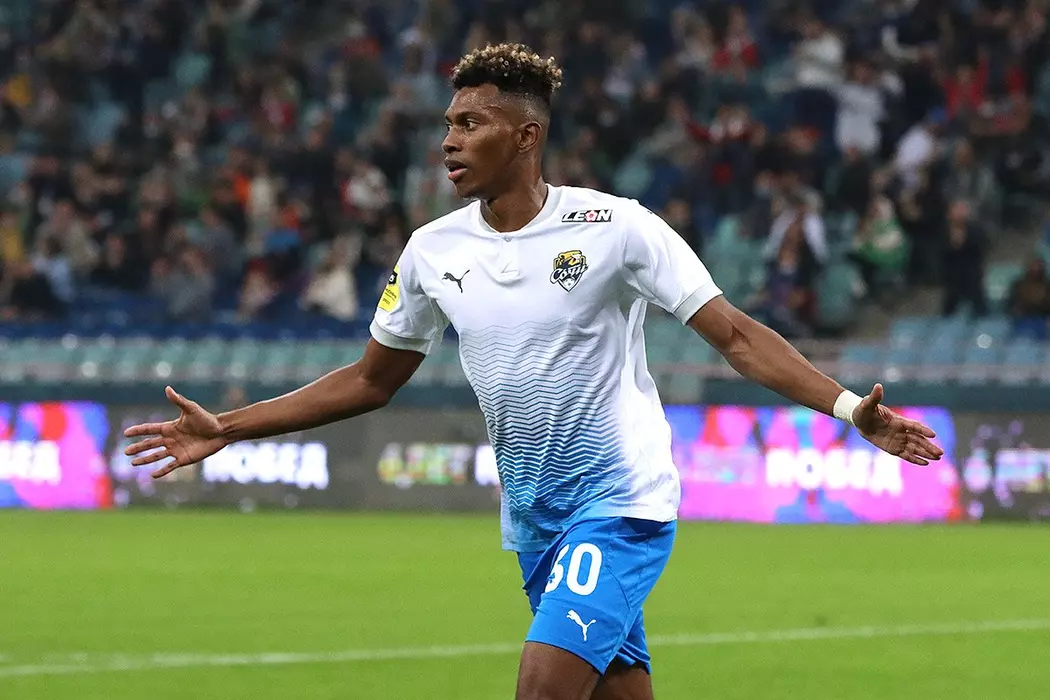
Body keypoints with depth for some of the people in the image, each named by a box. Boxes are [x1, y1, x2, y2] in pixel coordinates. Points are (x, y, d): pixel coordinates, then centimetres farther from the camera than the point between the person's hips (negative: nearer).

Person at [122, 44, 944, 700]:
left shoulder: (614, 227, -12)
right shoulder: (433, 250, 3)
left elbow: (736, 335, -13)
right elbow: (370, 380, 15)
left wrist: (851, 409, -25)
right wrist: (225, 430, 12)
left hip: (621, 500, -5)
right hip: (534, 518, 5)